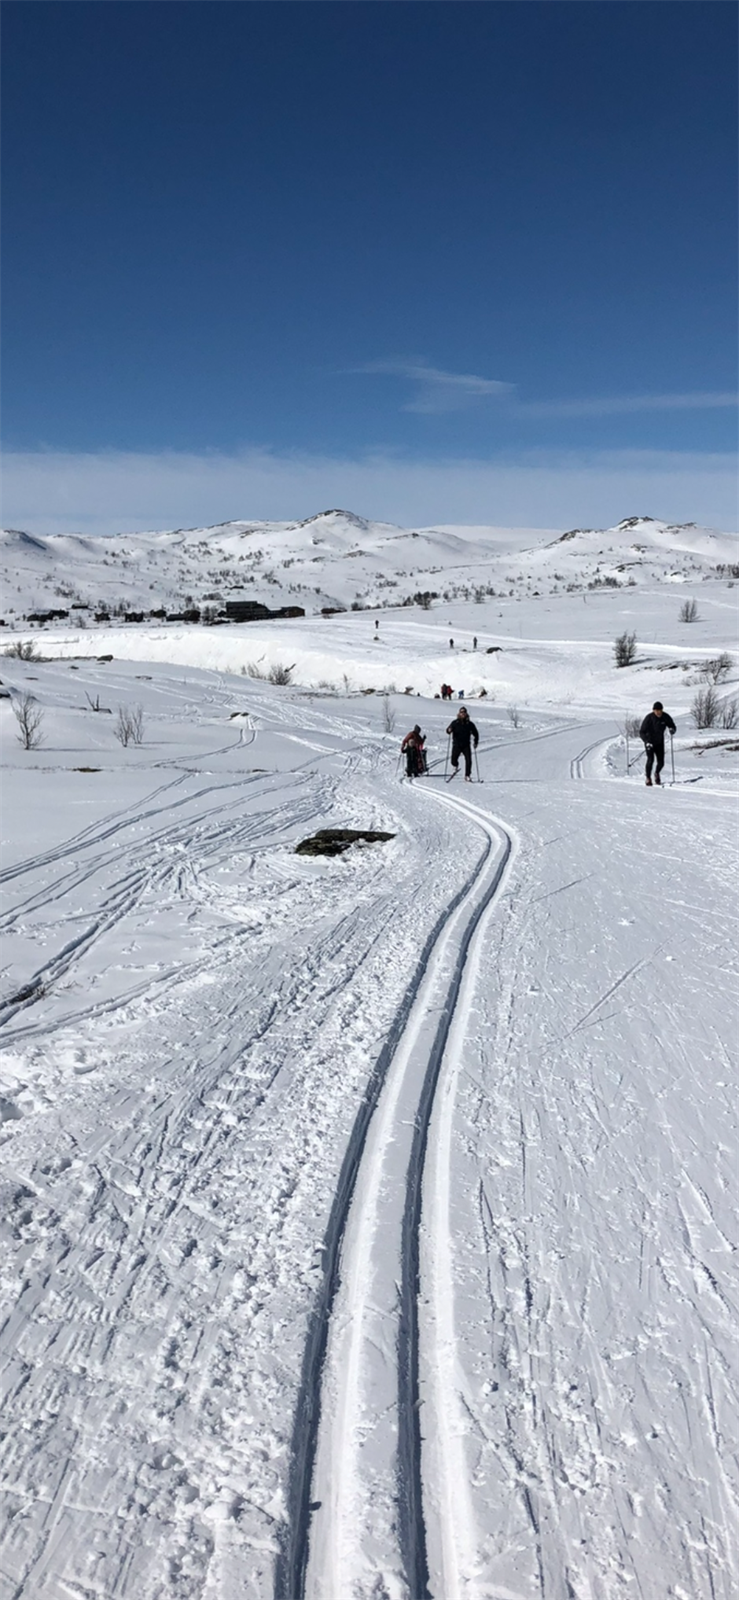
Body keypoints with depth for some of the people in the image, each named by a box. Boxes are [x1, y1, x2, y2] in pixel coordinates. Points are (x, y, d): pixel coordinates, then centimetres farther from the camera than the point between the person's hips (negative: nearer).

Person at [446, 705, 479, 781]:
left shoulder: (469, 724, 5)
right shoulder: (455, 723, 1)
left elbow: (475, 733, 15)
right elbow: (448, 730, -7)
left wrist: (476, 742, 6)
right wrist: (449, 730, -30)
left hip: (466, 745, 1)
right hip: (456, 745, -1)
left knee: (468, 761, -8)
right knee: (454, 759, -6)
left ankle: (467, 776, 1)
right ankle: (455, 766, 29)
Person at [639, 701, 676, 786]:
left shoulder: (666, 717, -12)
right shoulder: (649, 718, -21)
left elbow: (673, 726, 0)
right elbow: (641, 732, -18)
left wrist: (672, 730, -26)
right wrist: (647, 742, -33)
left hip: (660, 742, 3)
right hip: (649, 742, -3)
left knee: (661, 762, -1)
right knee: (650, 759, -20)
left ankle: (657, 773, 31)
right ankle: (648, 778, -5)